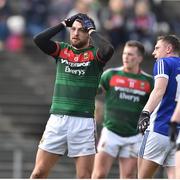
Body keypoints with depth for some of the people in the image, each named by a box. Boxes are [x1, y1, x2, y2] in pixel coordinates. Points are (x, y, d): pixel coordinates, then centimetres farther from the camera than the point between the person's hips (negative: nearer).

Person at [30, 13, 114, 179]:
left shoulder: (94, 53, 1)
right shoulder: (62, 50, 11)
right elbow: (38, 40, -5)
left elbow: (108, 50, -22)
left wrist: (92, 30, -7)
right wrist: (64, 24, 1)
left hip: (83, 122, -2)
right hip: (57, 120, 3)